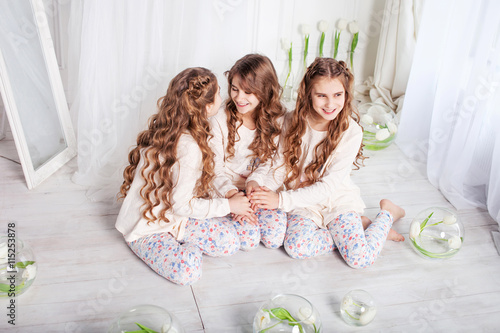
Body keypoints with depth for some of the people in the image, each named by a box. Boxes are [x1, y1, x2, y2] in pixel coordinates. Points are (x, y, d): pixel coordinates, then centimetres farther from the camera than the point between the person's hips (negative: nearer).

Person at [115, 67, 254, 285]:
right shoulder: (189, 147, -29)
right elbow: (182, 204, -24)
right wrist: (228, 205, -14)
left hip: (170, 215, 7)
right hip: (147, 229, -7)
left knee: (229, 241, -11)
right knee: (187, 272, -29)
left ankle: (179, 241, 7)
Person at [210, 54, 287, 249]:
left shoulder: (276, 122, -3)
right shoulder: (219, 122, -12)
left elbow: (271, 164, -2)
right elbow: (215, 170, -10)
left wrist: (255, 181, -24)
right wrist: (232, 193, -28)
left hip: (261, 188, 3)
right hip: (229, 191, -2)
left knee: (275, 238, -18)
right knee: (248, 239, -24)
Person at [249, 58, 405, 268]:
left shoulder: (351, 132, -18)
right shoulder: (294, 122, -9)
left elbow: (328, 186, -20)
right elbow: (282, 166, -3)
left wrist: (282, 200, -28)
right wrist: (258, 190, -23)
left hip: (338, 199, -2)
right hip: (304, 202, 3)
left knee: (360, 258, -19)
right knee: (296, 246, -26)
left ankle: (386, 214, 11)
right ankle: (353, 231, -1)